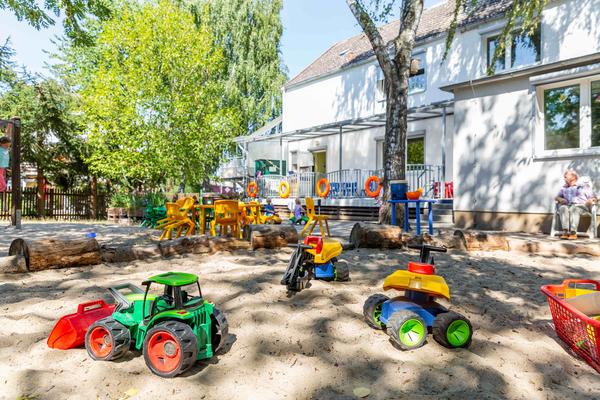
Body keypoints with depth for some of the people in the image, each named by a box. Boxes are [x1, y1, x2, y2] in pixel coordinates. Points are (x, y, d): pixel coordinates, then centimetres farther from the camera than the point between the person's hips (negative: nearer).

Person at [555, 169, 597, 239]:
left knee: (574, 208, -39)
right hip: (566, 205, 2)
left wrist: (590, 201, -13)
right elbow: (557, 197, 19)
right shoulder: (564, 187, 28)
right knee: (563, 208, -36)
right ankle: (565, 231, -48)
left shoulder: (584, 186, 18)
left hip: (580, 205, -2)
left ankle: (573, 232, -49)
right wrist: (560, 199, -4)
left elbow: (593, 198, 11)